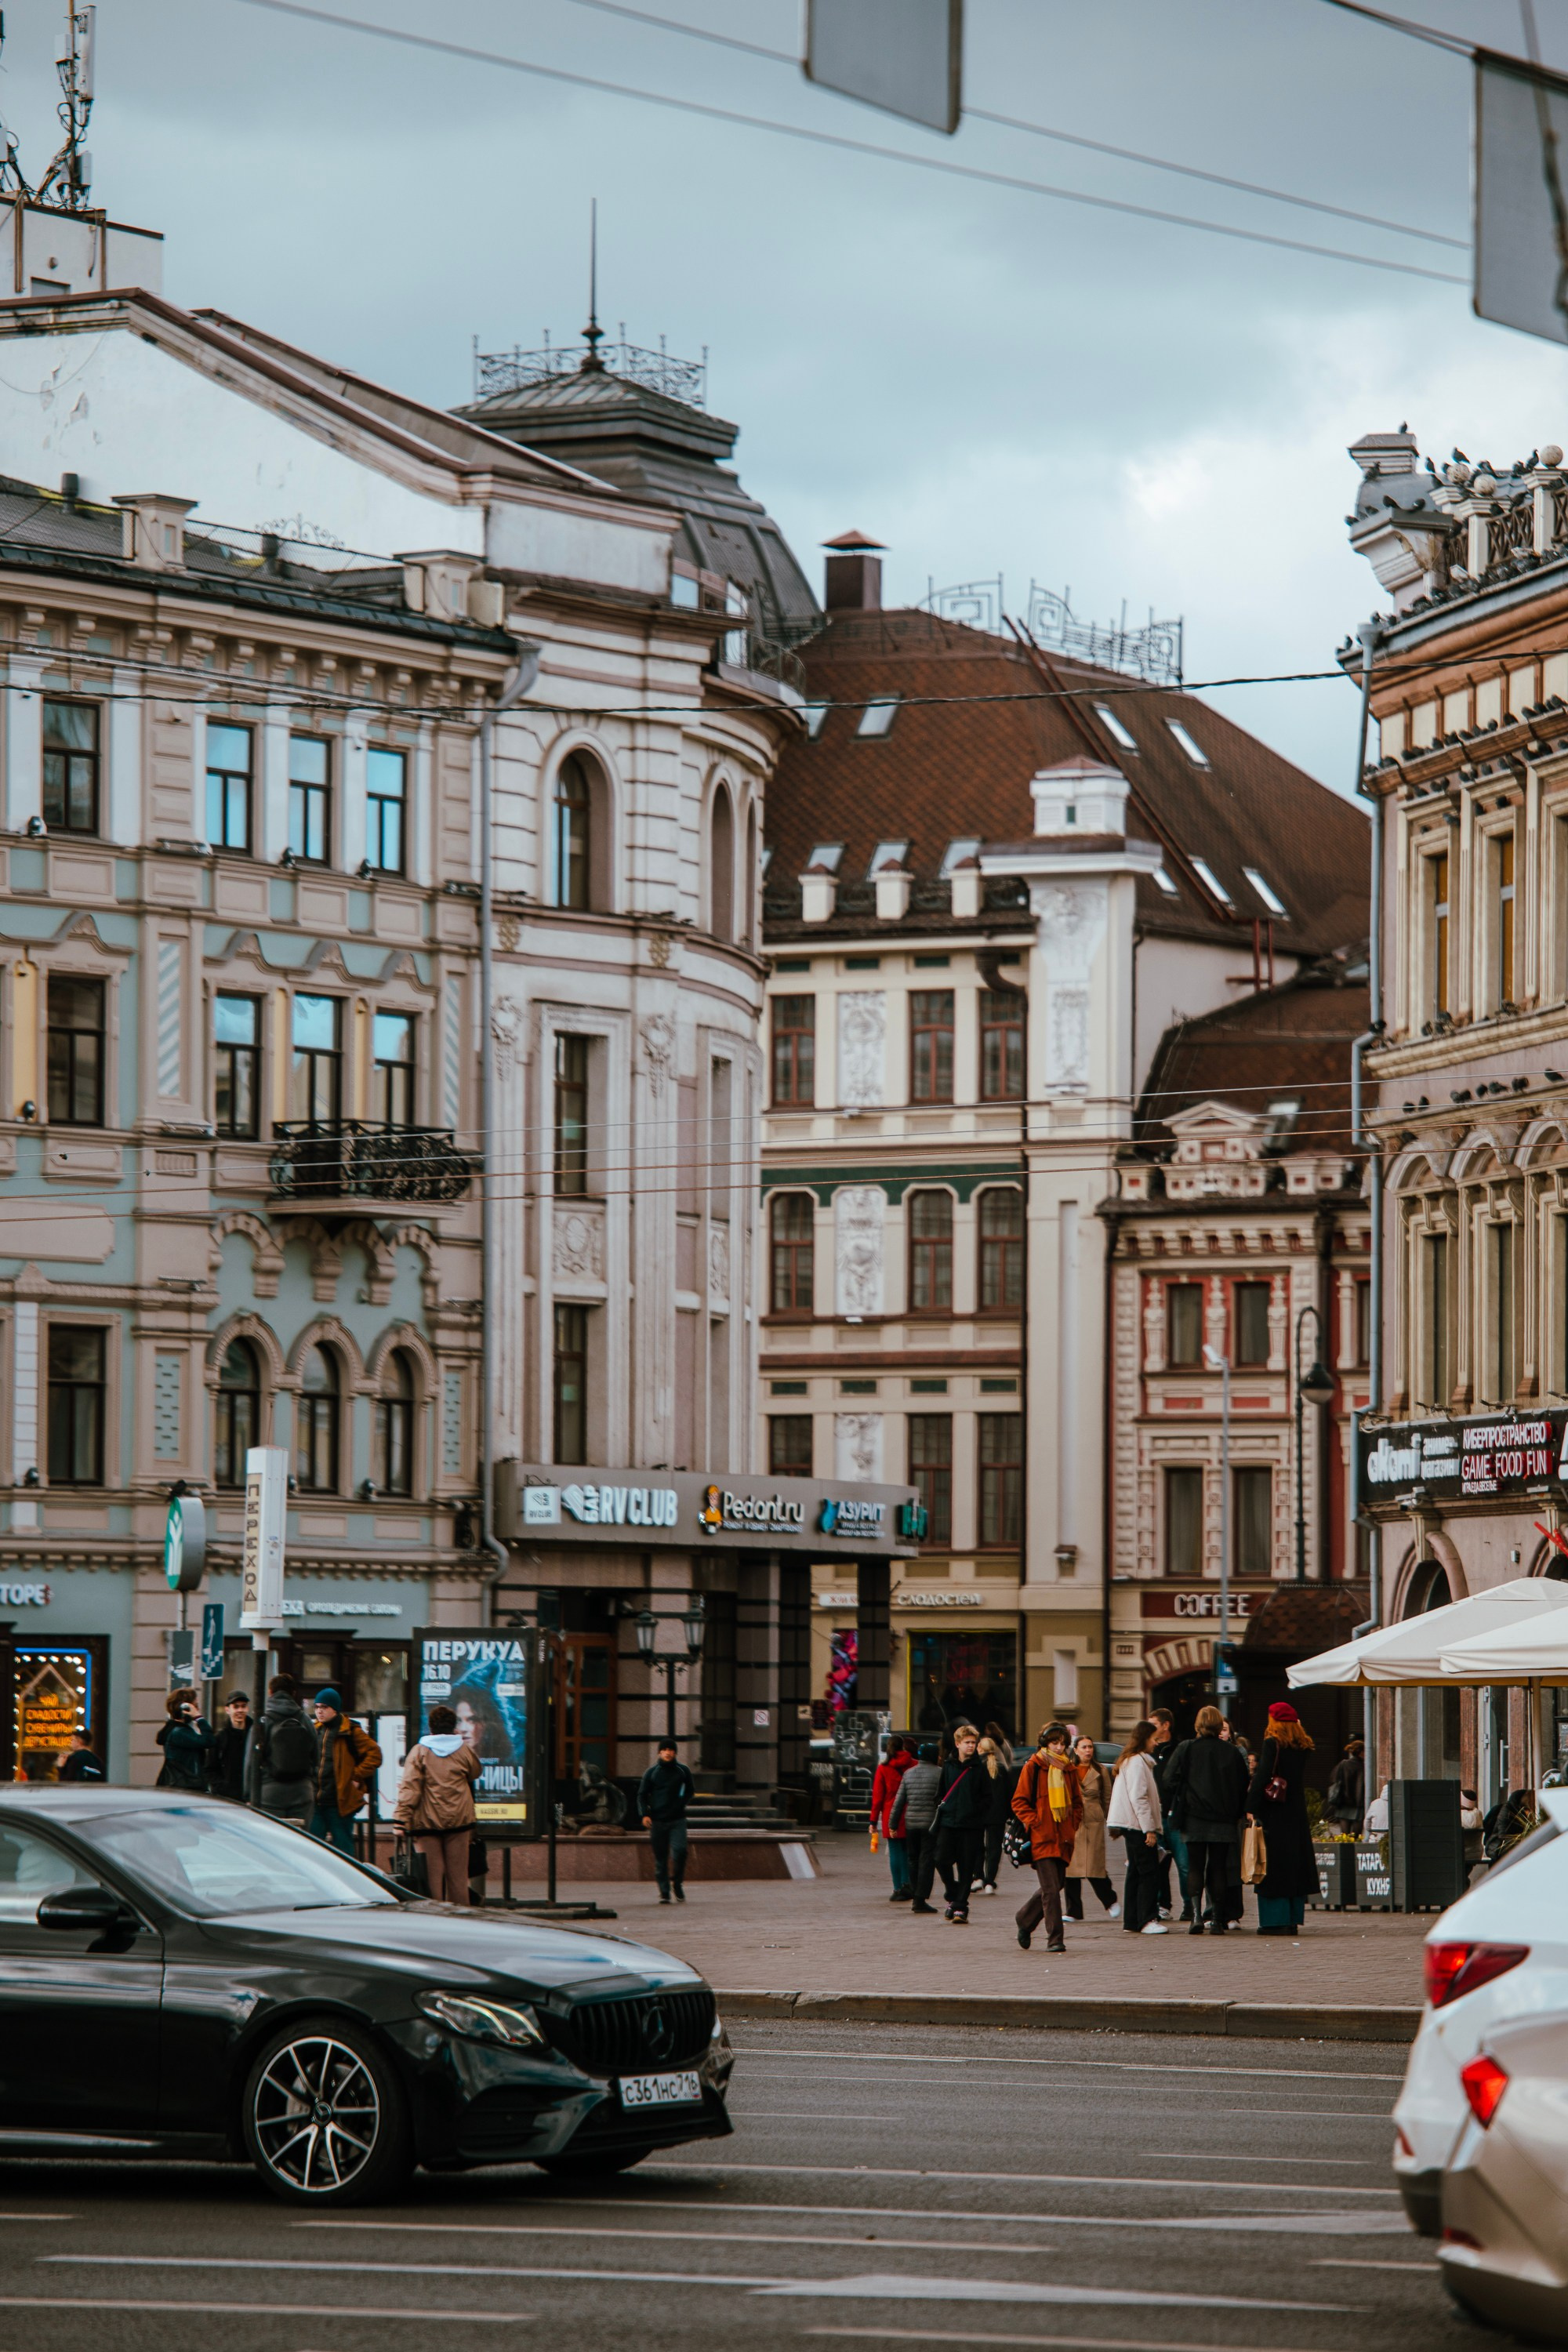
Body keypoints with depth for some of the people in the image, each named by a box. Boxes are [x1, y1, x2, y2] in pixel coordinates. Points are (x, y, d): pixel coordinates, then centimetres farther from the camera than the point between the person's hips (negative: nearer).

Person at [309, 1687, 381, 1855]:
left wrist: (357, 1777, -9)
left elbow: (374, 1754, -6)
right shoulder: (315, 1731, 14)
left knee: (343, 1846, 1)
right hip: (316, 1802, 5)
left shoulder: (350, 1732, -4)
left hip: (340, 1802, -5)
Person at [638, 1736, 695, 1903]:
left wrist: (682, 1803, 3)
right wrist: (644, 1814, -8)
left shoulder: (682, 1771, 6)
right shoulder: (652, 1772, 3)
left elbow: (690, 1791, 20)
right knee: (660, 1857, 1)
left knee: (680, 1850, -16)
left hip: (678, 1819, 0)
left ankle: (677, 1883, 5)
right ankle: (664, 1891, 8)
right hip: (657, 1820, 0)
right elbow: (642, 1794, 5)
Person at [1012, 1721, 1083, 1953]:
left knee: (1053, 1886, 11)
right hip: (1042, 1838, -6)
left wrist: (1074, 1825, 10)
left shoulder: (1069, 1769, 13)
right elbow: (1019, 1801, -1)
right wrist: (1034, 1822, -11)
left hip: (1063, 1838, 6)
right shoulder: (1033, 1767, -2)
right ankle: (1055, 1939, -9)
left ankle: (1024, 1920, 33)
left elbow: (1077, 1801, 23)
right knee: (1051, 1889, -11)